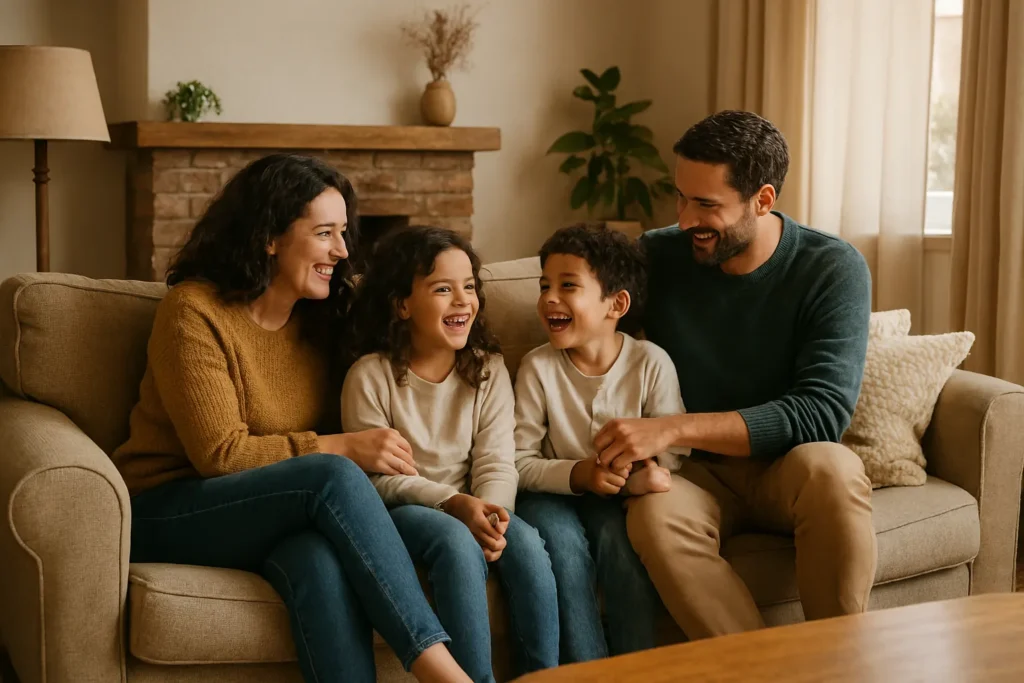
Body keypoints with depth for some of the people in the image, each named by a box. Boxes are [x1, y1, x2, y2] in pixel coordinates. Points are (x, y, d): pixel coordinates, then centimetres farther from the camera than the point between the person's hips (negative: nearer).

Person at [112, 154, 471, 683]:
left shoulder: (317, 319, 7)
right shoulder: (193, 311, -13)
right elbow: (219, 454, -18)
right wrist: (342, 450, -21)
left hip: (270, 517, 5)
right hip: (166, 514, -5)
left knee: (321, 558, -34)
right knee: (333, 477, -32)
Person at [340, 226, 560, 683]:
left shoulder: (488, 369, 3)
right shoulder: (371, 375, -8)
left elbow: (497, 462, -5)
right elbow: (380, 476, -11)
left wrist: (491, 512, -28)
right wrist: (454, 504, -25)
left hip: (470, 508, 4)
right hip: (399, 511, -3)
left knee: (525, 542, -27)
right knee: (457, 542, -34)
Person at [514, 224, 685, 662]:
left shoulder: (650, 363, -11)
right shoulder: (538, 367, -11)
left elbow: (674, 451, -7)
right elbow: (520, 461, -10)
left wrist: (642, 478, -29)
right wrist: (578, 474, -27)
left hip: (621, 498, 0)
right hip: (555, 494, 0)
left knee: (620, 537, -30)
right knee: (563, 540, -30)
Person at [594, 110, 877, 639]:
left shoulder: (833, 269, -11)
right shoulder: (657, 256, -3)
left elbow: (823, 411, -21)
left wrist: (674, 429, -30)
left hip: (788, 468, -1)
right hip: (696, 474, 1)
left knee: (832, 467, -36)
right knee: (654, 514, -34)